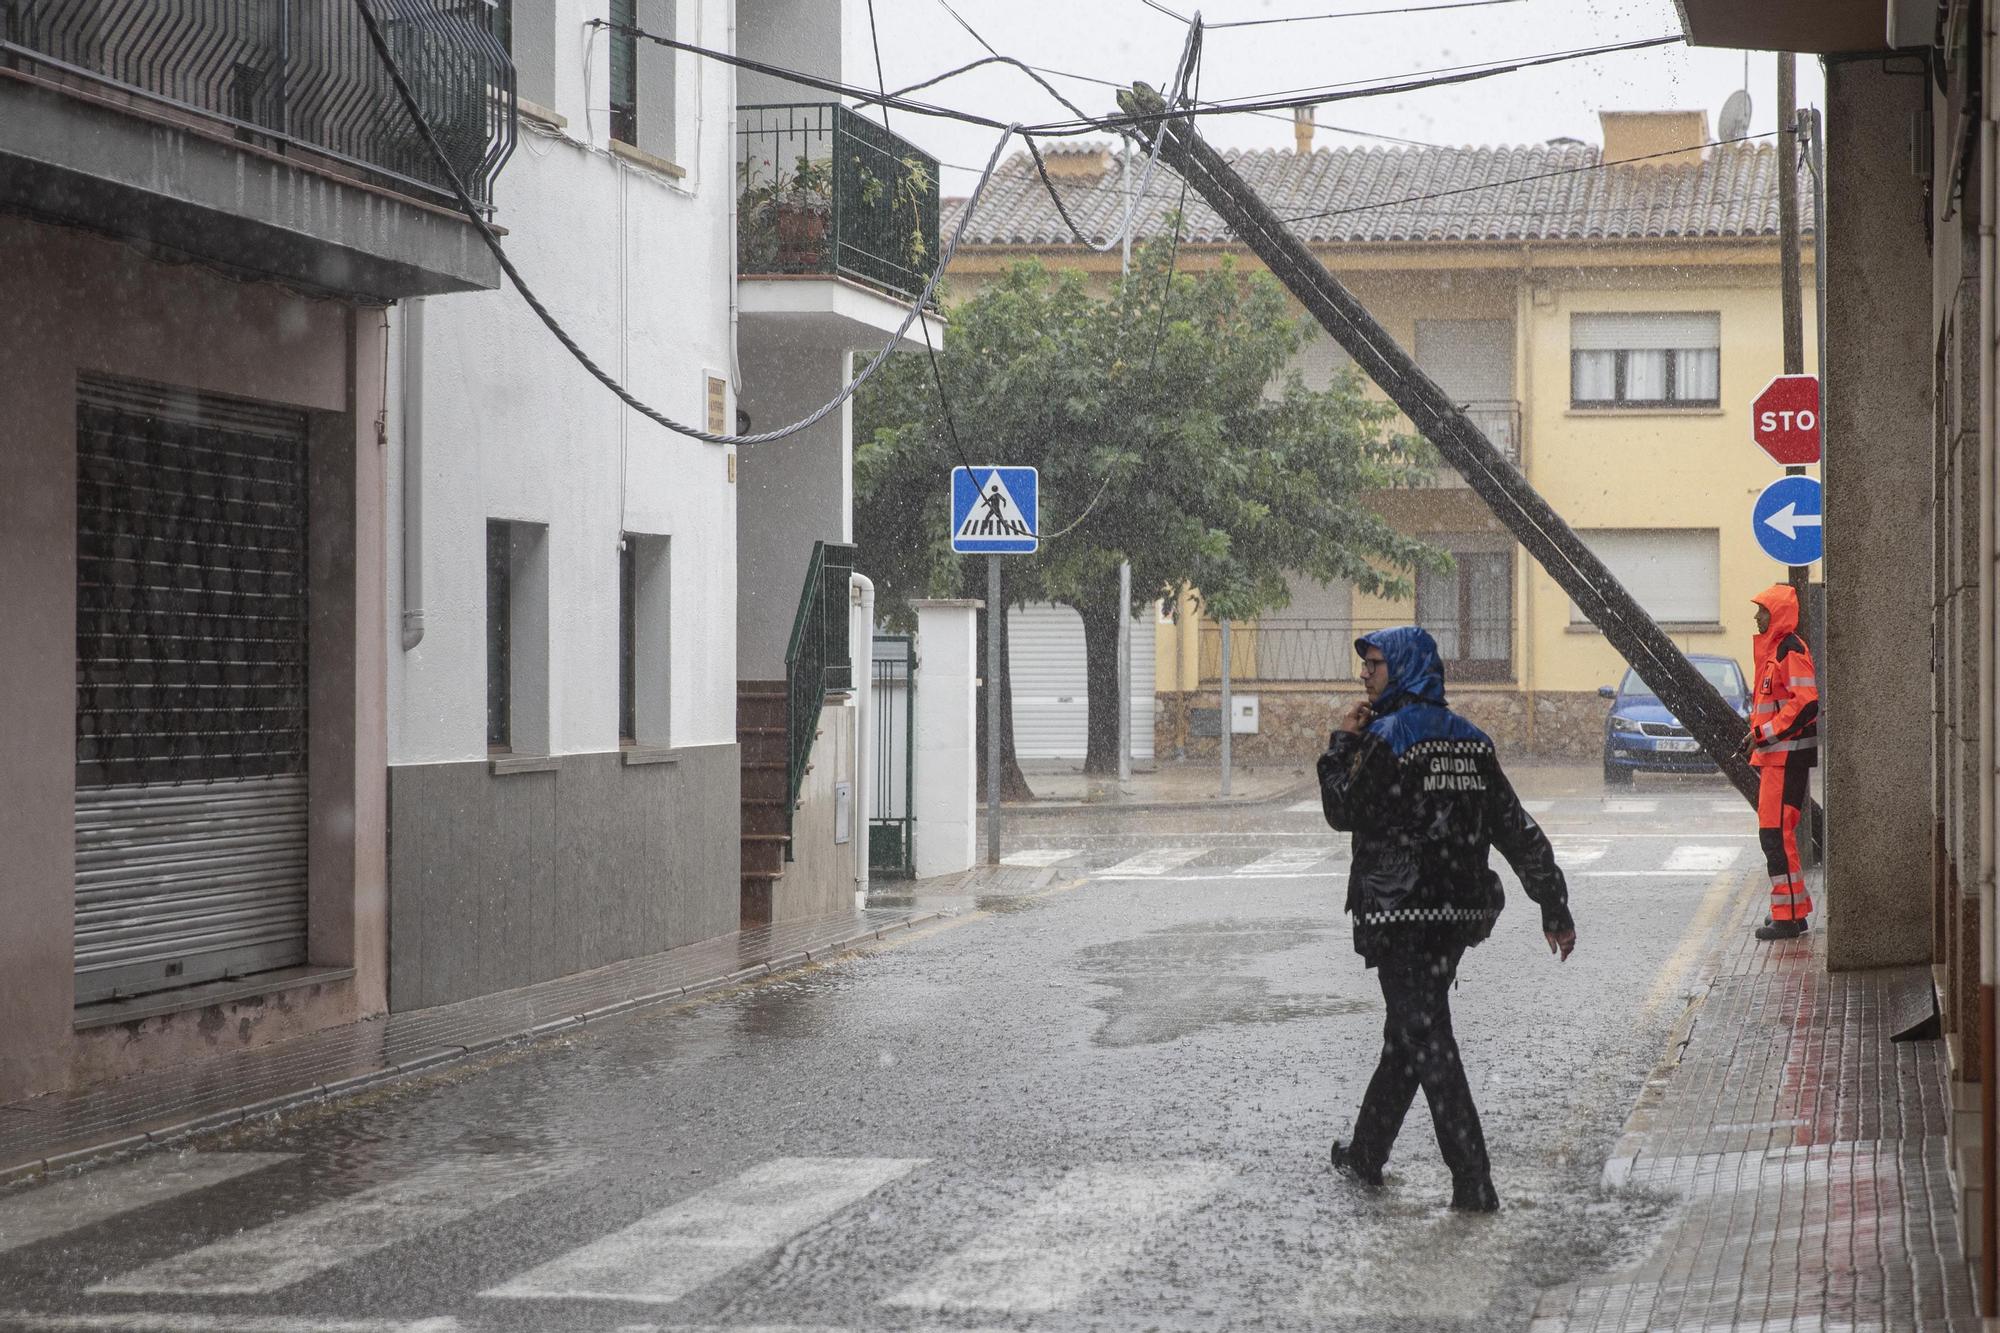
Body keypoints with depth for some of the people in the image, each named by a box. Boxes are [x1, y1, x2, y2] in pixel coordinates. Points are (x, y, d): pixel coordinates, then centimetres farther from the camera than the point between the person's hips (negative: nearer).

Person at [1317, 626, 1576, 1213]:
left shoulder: (1386, 738, -11)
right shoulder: (1470, 740, 10)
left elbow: (1344, 811, -7)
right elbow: (1518, 830, 9)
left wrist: (1341, 743, 4)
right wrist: (1554, 906, 11)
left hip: (1400, 913, -7)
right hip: (1460, 911, 7)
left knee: (1427, 1039, -6)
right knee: (1407, 1031, 19)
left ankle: (1473, 1183, -11)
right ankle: (1367, 1153, 31)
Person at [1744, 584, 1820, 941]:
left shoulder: (1791, 650, -13)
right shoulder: (1770, 649, 19)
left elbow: (1806, 704, -21)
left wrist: (1763, 734, -19)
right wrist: (1758, 736, 15)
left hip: (1788, 757, -10)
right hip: (1773, 757, 10)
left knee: (1775, 833, -11)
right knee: (1777, 833, 14)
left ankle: (1788, 916, -10)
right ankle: (1795, 910, 20)